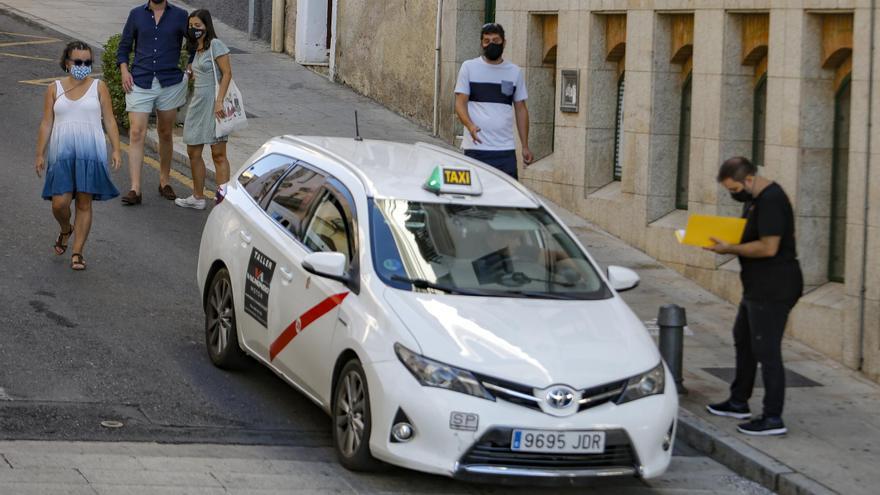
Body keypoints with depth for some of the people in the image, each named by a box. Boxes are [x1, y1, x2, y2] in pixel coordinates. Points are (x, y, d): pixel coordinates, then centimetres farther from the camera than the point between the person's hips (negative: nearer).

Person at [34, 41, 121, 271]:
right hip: (62, 153, 0)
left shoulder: (98, 87, 6)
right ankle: (66, 230, 28)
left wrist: (116, 149, -2)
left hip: (91, 153, 0)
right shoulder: (54, 89, 7)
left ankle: (77, 252, 7)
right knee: (60, 202, -7)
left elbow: (109, 120, 6)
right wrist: (40, 154, 4)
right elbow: (46, 123, 8)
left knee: (84, 202, -1)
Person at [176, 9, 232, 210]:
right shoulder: (197, 49, 15)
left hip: (213, 103, -9)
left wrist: (219, 101, -20)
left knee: (218, 154, -8)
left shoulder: (215, 45, -9)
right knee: (193, 152, 11)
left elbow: (227, 73, -14)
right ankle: (198, 197, 22)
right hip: (198, 103, 9)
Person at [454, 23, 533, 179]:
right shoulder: (469, 67, 7)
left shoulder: (515, 72, 14)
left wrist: (525, 146, 11)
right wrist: (470, 125, -20)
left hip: (506, 149, 2)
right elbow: (460, 103, 1)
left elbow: (521, 109, 16)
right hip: (475, 148, -2)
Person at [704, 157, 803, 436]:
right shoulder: (754, 199, 12)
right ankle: (739, 403, 35)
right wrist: (724, 242, 4)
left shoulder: (771, 201, -21)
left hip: (773, 290, -11)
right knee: (743, 339, 22)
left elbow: (768, 247, -27)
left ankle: (773, 419, -5)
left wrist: (730, 249, -18)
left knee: (766, 350, -8)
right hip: (758, 288, 11)